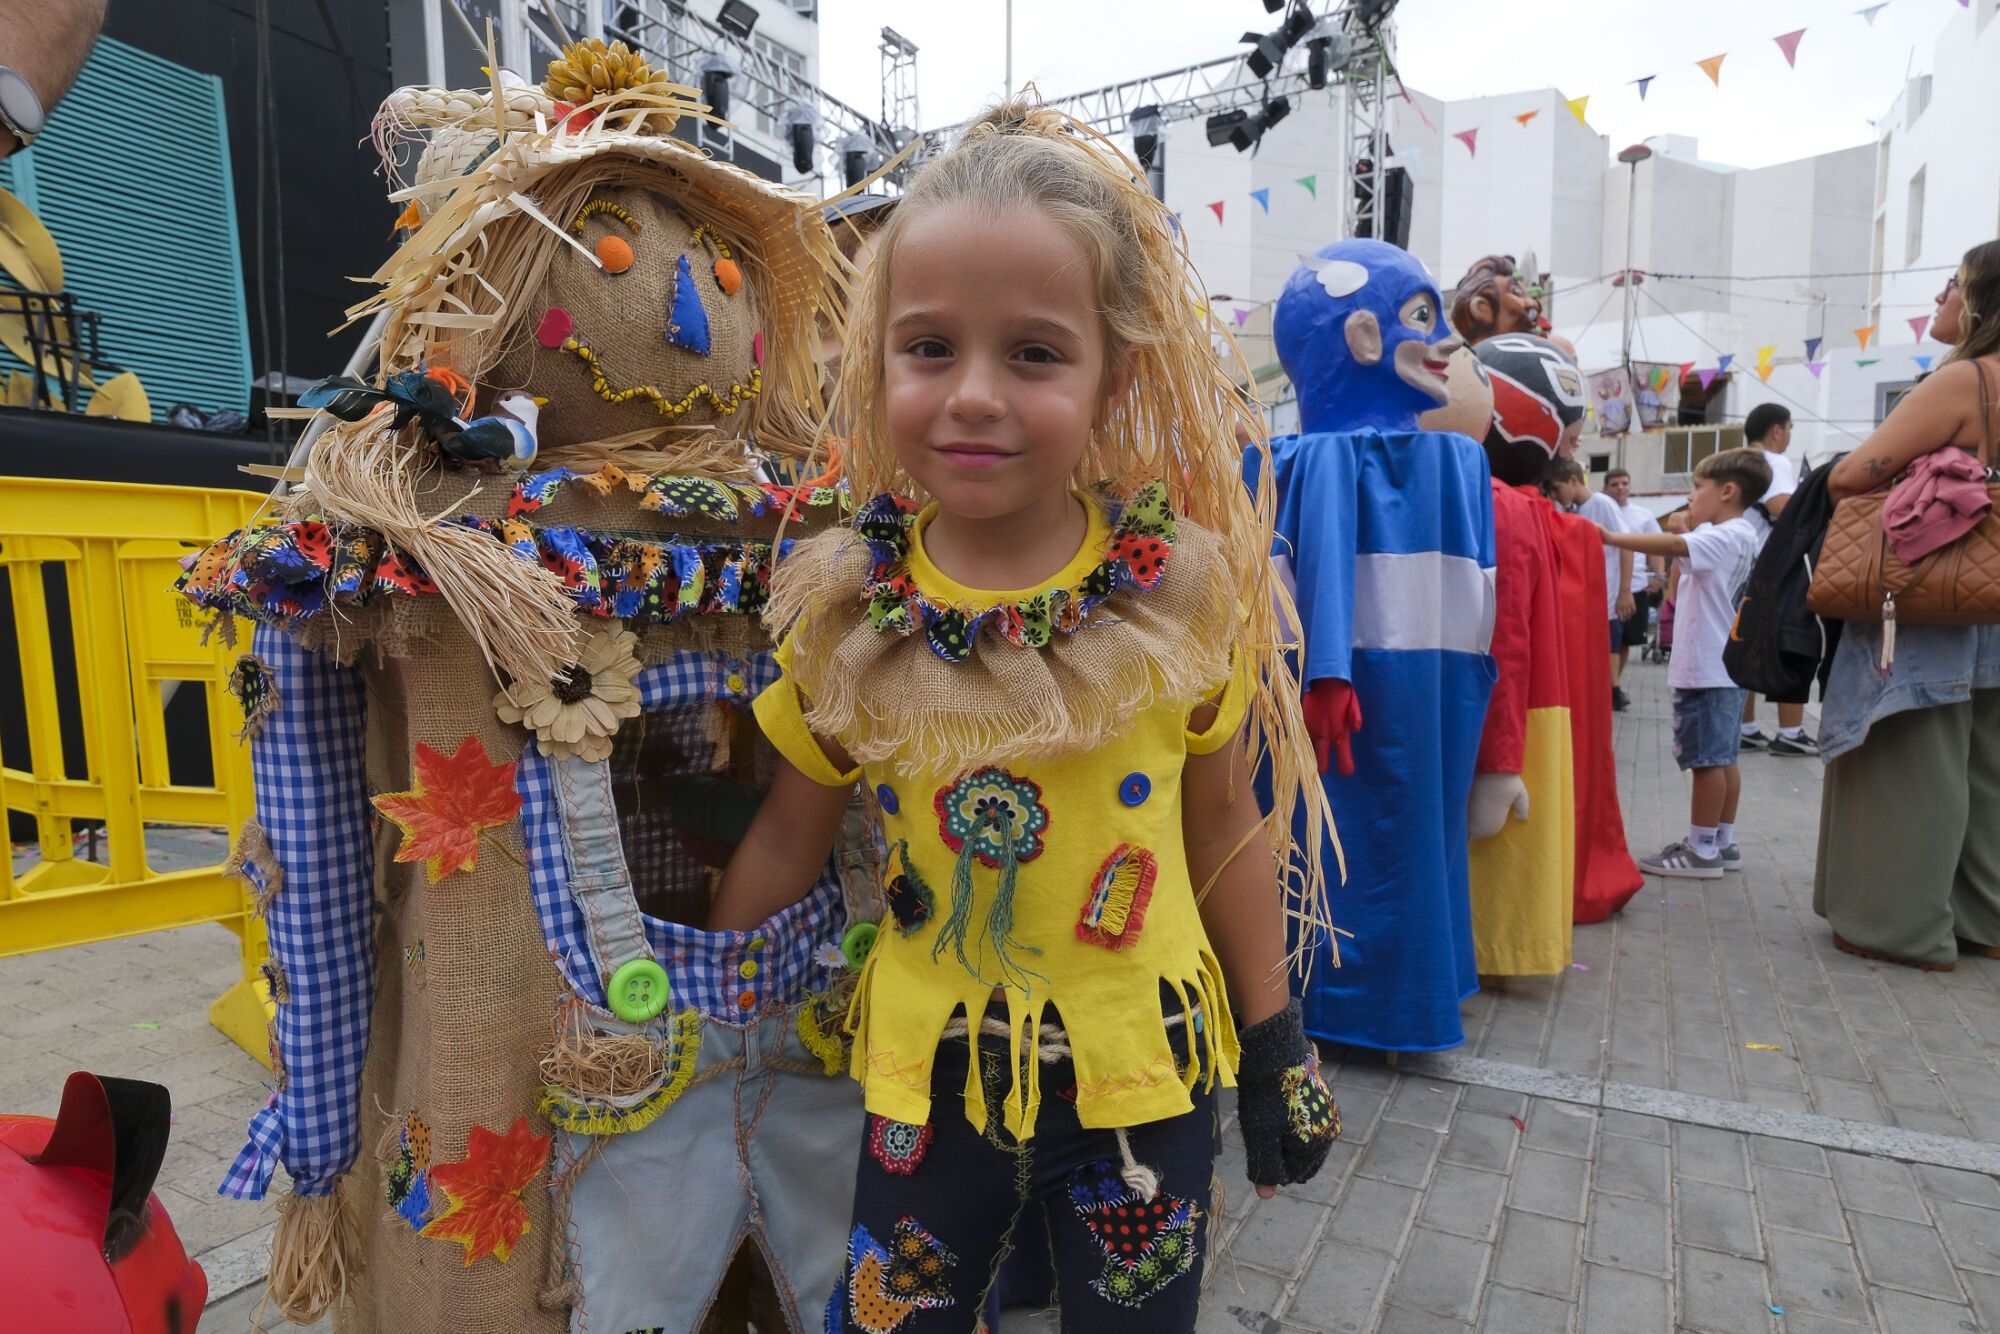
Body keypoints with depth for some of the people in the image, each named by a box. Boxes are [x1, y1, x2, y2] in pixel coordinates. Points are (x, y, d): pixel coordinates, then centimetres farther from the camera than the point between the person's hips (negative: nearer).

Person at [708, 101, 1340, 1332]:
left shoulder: (1185, 590, -13)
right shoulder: (842, 607, -10)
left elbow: (1228, 828, -1)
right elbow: (789, 836, 2)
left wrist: (1275, 1046, 6)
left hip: (1143, 1068, -1)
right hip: (926, 1069, 2)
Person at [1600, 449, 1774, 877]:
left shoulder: (1726, 537, -17)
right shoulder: (1734, 536, 16)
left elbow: (1674, 545, -32)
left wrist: (1611, 537, -36)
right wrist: (1695, 522, 11)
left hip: (1708, 670, -10)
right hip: (1722, 666, 10)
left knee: (1707, 759, -4)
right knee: (1721, 757, 15)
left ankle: (1702, 851, 2)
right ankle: (1723, 843, 23)